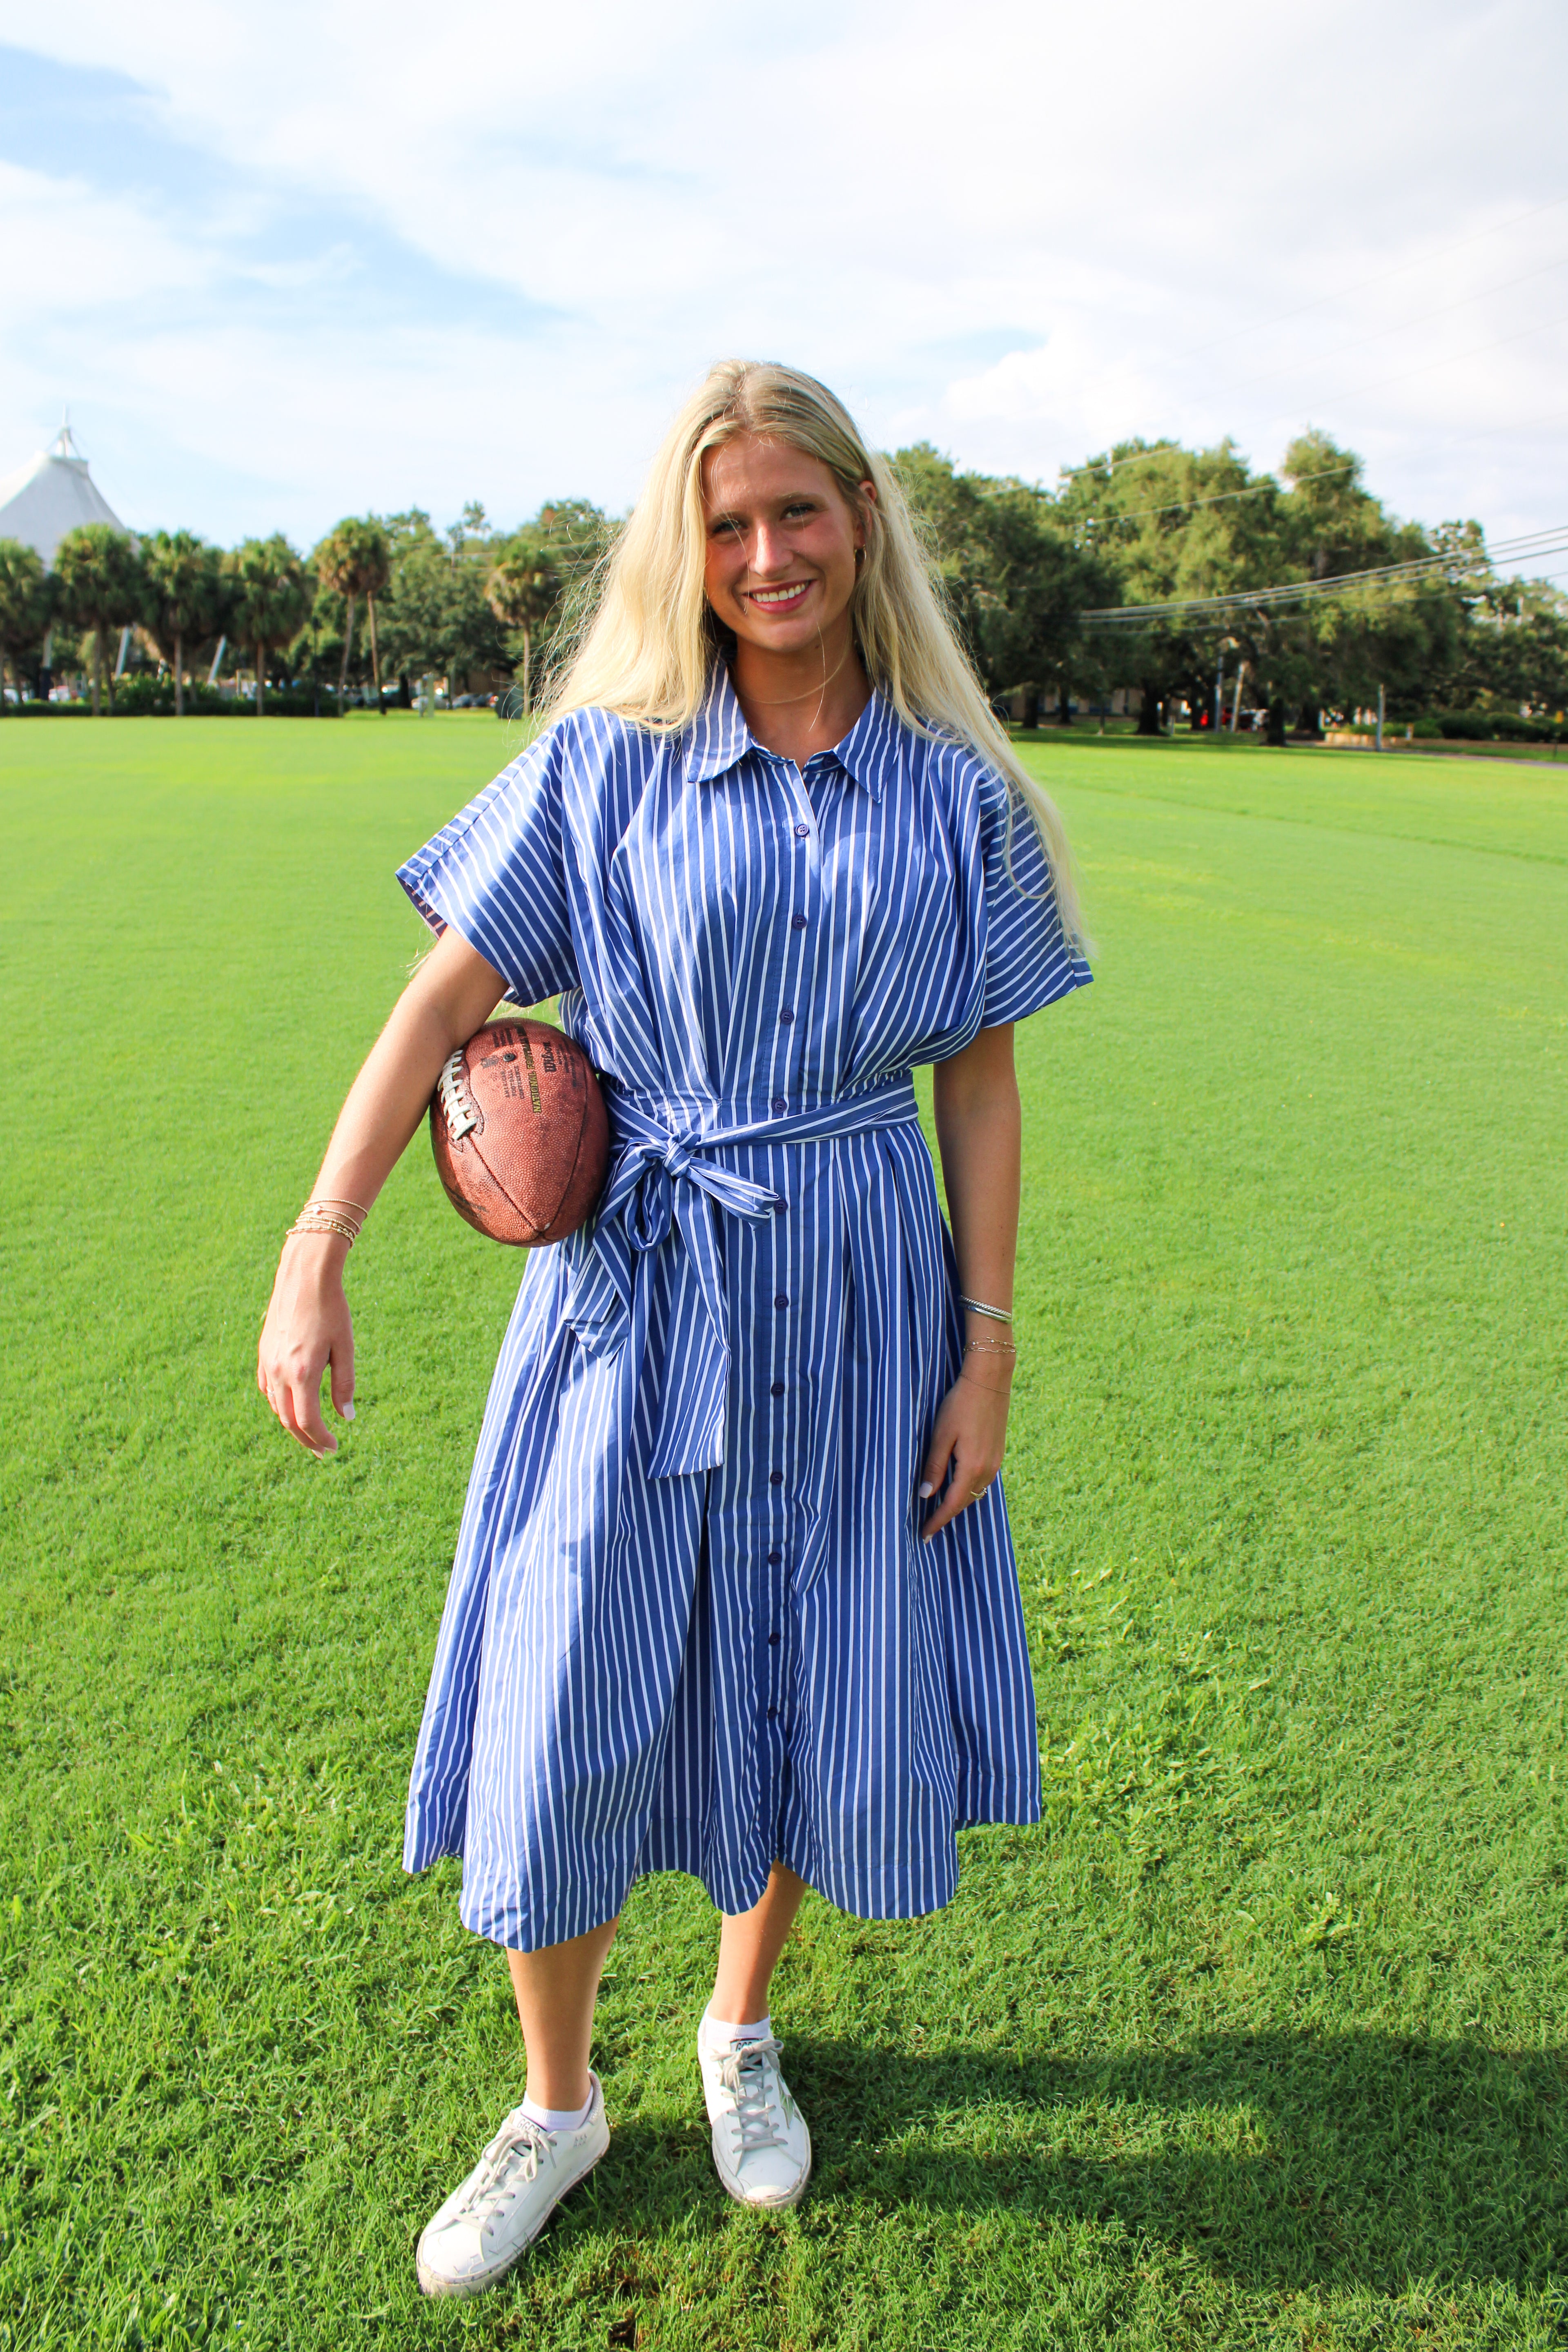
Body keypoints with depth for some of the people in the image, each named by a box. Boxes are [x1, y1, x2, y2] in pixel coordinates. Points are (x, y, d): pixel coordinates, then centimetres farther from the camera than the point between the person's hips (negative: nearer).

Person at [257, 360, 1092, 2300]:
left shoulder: (956, 796, 1)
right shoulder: (602, 765, -2)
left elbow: (982, 1084, 2)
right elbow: (445, 1000, -5)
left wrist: (987, 1345, -1)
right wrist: (315, 1255, -14)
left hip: (853, 1301, 1)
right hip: (635, 1287, -1)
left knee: (821, 1699, 13)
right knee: (563, 1718, 5)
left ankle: (740, 2027, 44)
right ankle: (557, 2105, 34)